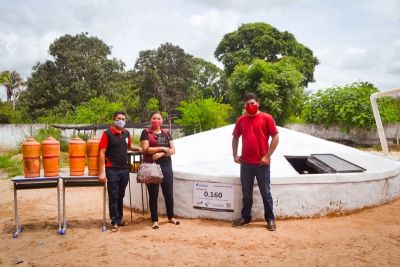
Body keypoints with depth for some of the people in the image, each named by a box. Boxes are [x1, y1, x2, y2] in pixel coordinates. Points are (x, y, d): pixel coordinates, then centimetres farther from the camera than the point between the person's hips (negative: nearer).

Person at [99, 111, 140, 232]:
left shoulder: (126, 133, 8)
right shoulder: (107, 133, -9)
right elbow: (102, 153, -11)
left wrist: (140, 149, 10)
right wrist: (102, 172, -15)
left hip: (125, 169, 5)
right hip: (112, 170, -5)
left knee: (121, 196, 15)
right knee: (113, 197, 2)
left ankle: (120, 218, 28)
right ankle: (114, 221, 12)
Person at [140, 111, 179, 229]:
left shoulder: (166, 133, 12)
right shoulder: (146, 132, 0)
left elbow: (173, 150, 5)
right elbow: (145, 149, -12)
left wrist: (161, 153, -12)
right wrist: (162, 148, -10)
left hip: (166, 166, 4)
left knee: (169, 193, 9)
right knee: (153, 194, 3)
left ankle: (171, 217, 26)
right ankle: (155, 220, 14)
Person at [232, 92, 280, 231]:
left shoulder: (266, 118, -5)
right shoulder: (241, 120, 6)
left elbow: (275, 137, -5)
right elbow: (235, 138, 17)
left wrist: (267, 156, -11)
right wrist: (235, 155, 7)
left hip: (262, 163, -3)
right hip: (245, 163, 4)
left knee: (265, 192, 6)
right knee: (246, 192, 12)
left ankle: (270, 219, 18)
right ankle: (245, 217, 25)